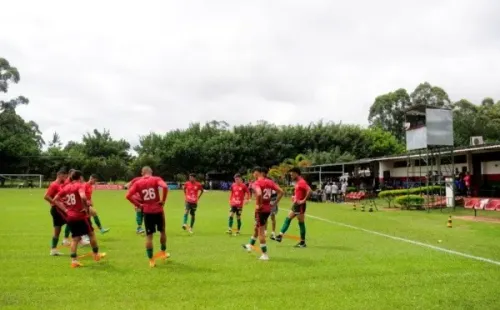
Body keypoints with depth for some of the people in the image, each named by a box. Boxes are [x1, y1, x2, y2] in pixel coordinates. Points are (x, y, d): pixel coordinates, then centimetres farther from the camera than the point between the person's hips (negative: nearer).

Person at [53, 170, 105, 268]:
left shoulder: (66, 187, 11)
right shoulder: (80, 185, -8)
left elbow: (56, 199, 11)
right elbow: (83, 196, -28)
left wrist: (65, 210, 10)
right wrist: (87, 208, -16)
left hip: (69, 217, 6)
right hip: (80, 216, -6)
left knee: (75, 238, 11)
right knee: (91, 234, 14)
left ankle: (74, 260, 4)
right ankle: (96, 255, 25)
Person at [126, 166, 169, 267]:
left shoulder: (138, 183, 3)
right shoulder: (156, 179, -2)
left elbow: (128, 196, -7)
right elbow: (165, 187, -23)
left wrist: (138, 204, 0)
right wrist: (163, 200, -12)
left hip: (147, 211, 1)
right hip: (158, 210, -1)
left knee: (149, 236, 7)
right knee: (162, 231, 21)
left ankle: (151, 260, 8)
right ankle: (163, 252, 35)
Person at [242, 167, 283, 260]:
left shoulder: (257, 183, -15)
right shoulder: (270, 182, 4)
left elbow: (259, 194, -34)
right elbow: (281, 192, 1)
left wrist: (259, 205, -19)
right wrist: (275, 203, 6)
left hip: (261, 209, -7)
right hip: (268, 209, 7)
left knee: (261, 231, 4)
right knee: (257, 227, 27)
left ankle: (265, 254, 8)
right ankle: (250, 245, 45)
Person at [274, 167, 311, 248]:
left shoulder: (302, 182, -17)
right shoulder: (298, 182, 13)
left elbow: (309, 190, -29)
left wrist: (303, 200, -25)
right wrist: (294, 197, 12)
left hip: (300, 205, -10)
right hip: (296, 205, 10)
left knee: (301, 223, -2)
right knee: (288, 219, 10)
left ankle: (302, 242, 6)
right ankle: (280, 236, 13)